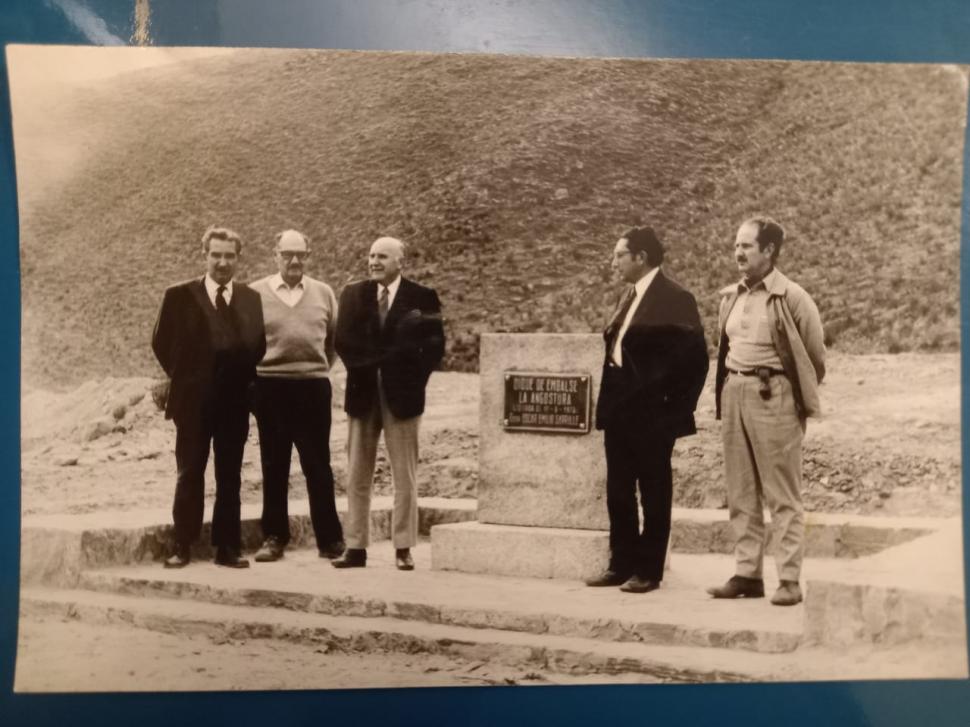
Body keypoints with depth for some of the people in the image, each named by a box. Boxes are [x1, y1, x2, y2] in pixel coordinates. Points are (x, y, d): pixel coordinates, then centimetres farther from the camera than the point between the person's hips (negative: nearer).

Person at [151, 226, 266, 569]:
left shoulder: (251, 298, 8)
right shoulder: (180, 296, 1)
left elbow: (259, 346, 12)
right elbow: (162, 343, 5)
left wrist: (244, 378, 1)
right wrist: (183, 378, 3)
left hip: (235, 401, 2)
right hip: (193, 400, -2)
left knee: (229, 478, 7)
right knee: (189, 475, 3)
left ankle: (227, 548, 13)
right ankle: (182, 547, 11)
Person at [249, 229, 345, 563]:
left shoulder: (323, 293, 8)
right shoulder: (256, 293, 3)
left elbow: (335, 337, 14)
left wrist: (322, 366, 7)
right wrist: (252, 374, 2)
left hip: (313, 387, 1)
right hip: (270, 386, 0)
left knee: (318, 466, 4)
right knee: (274, 467, 8)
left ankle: (330, 539, 12)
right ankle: (274, 537, 17)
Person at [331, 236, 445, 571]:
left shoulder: (422, 298, -1)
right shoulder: (353, 294, 8)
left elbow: (435, 346, -3)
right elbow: (343, 342, 2)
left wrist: (414, 380, -8)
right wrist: (363, 369, -10)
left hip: (401, 395, -3)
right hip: (362, 393, 3)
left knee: (404, 477, 2)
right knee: (357, 476, 6)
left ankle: (403, 549, 9)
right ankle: (356, 547, 12)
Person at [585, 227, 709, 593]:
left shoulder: (674, 298, -11)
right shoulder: (629, 296, 14)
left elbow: (693, 358, -14)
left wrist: (675, 409, -12)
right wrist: (607, 399, 10)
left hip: (650, 413, -8)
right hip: (619, 409, 8)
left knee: (653, 492, 4)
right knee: (618, 491, 13)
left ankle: (649, 570, 13)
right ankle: (622, 564, 25)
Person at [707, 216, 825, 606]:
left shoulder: (791, 297, -7)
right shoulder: (731, 296, 12)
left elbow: (815, 356, -1)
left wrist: (799, 397, 6)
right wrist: (726, 391, 13)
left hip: (772, 395, -6)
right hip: (733, 394, 7)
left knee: (783, 494, -1)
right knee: (741, 493, 10)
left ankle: (789, 579, 4)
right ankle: (747, 574, 18)